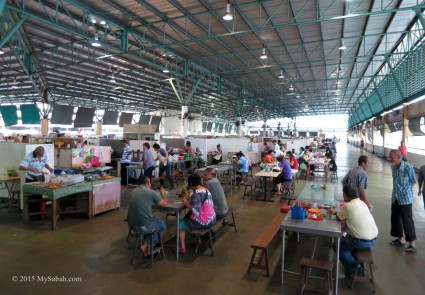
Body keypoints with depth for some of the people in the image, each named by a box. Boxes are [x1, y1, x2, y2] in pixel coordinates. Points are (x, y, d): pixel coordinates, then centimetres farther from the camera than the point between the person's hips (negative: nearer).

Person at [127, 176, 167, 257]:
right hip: (144, 227, -6)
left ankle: (147, 245, 29)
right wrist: (163, 193, 21)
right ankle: (146, 246, 15)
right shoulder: (151, 192, -11)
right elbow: (164, 204, 2)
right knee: (162, 224, 23)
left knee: (155, 220, 32)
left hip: (132, 225, 6)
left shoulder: (132, 192, 6)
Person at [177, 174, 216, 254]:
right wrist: (190, 201, 1)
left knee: (180, 223, 8)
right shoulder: (206, 190, 5)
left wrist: (186, 204, -14)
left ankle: (182, 248, 15)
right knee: (187, 217, 31)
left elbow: (196, 212, -28)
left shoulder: (196, 194, -22)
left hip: (203, 222, -9)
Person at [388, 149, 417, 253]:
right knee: (395, 218, 15)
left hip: (405, 198, -7)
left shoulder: (408, 167, -19)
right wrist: (397, 192, 11)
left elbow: (413, 181, -6)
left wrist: (406, 192, 3)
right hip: (395, 198, 7)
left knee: (407, 220, 2)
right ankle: (401, 239, 32)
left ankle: (412, 244, 15)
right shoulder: (393, 166, 1)